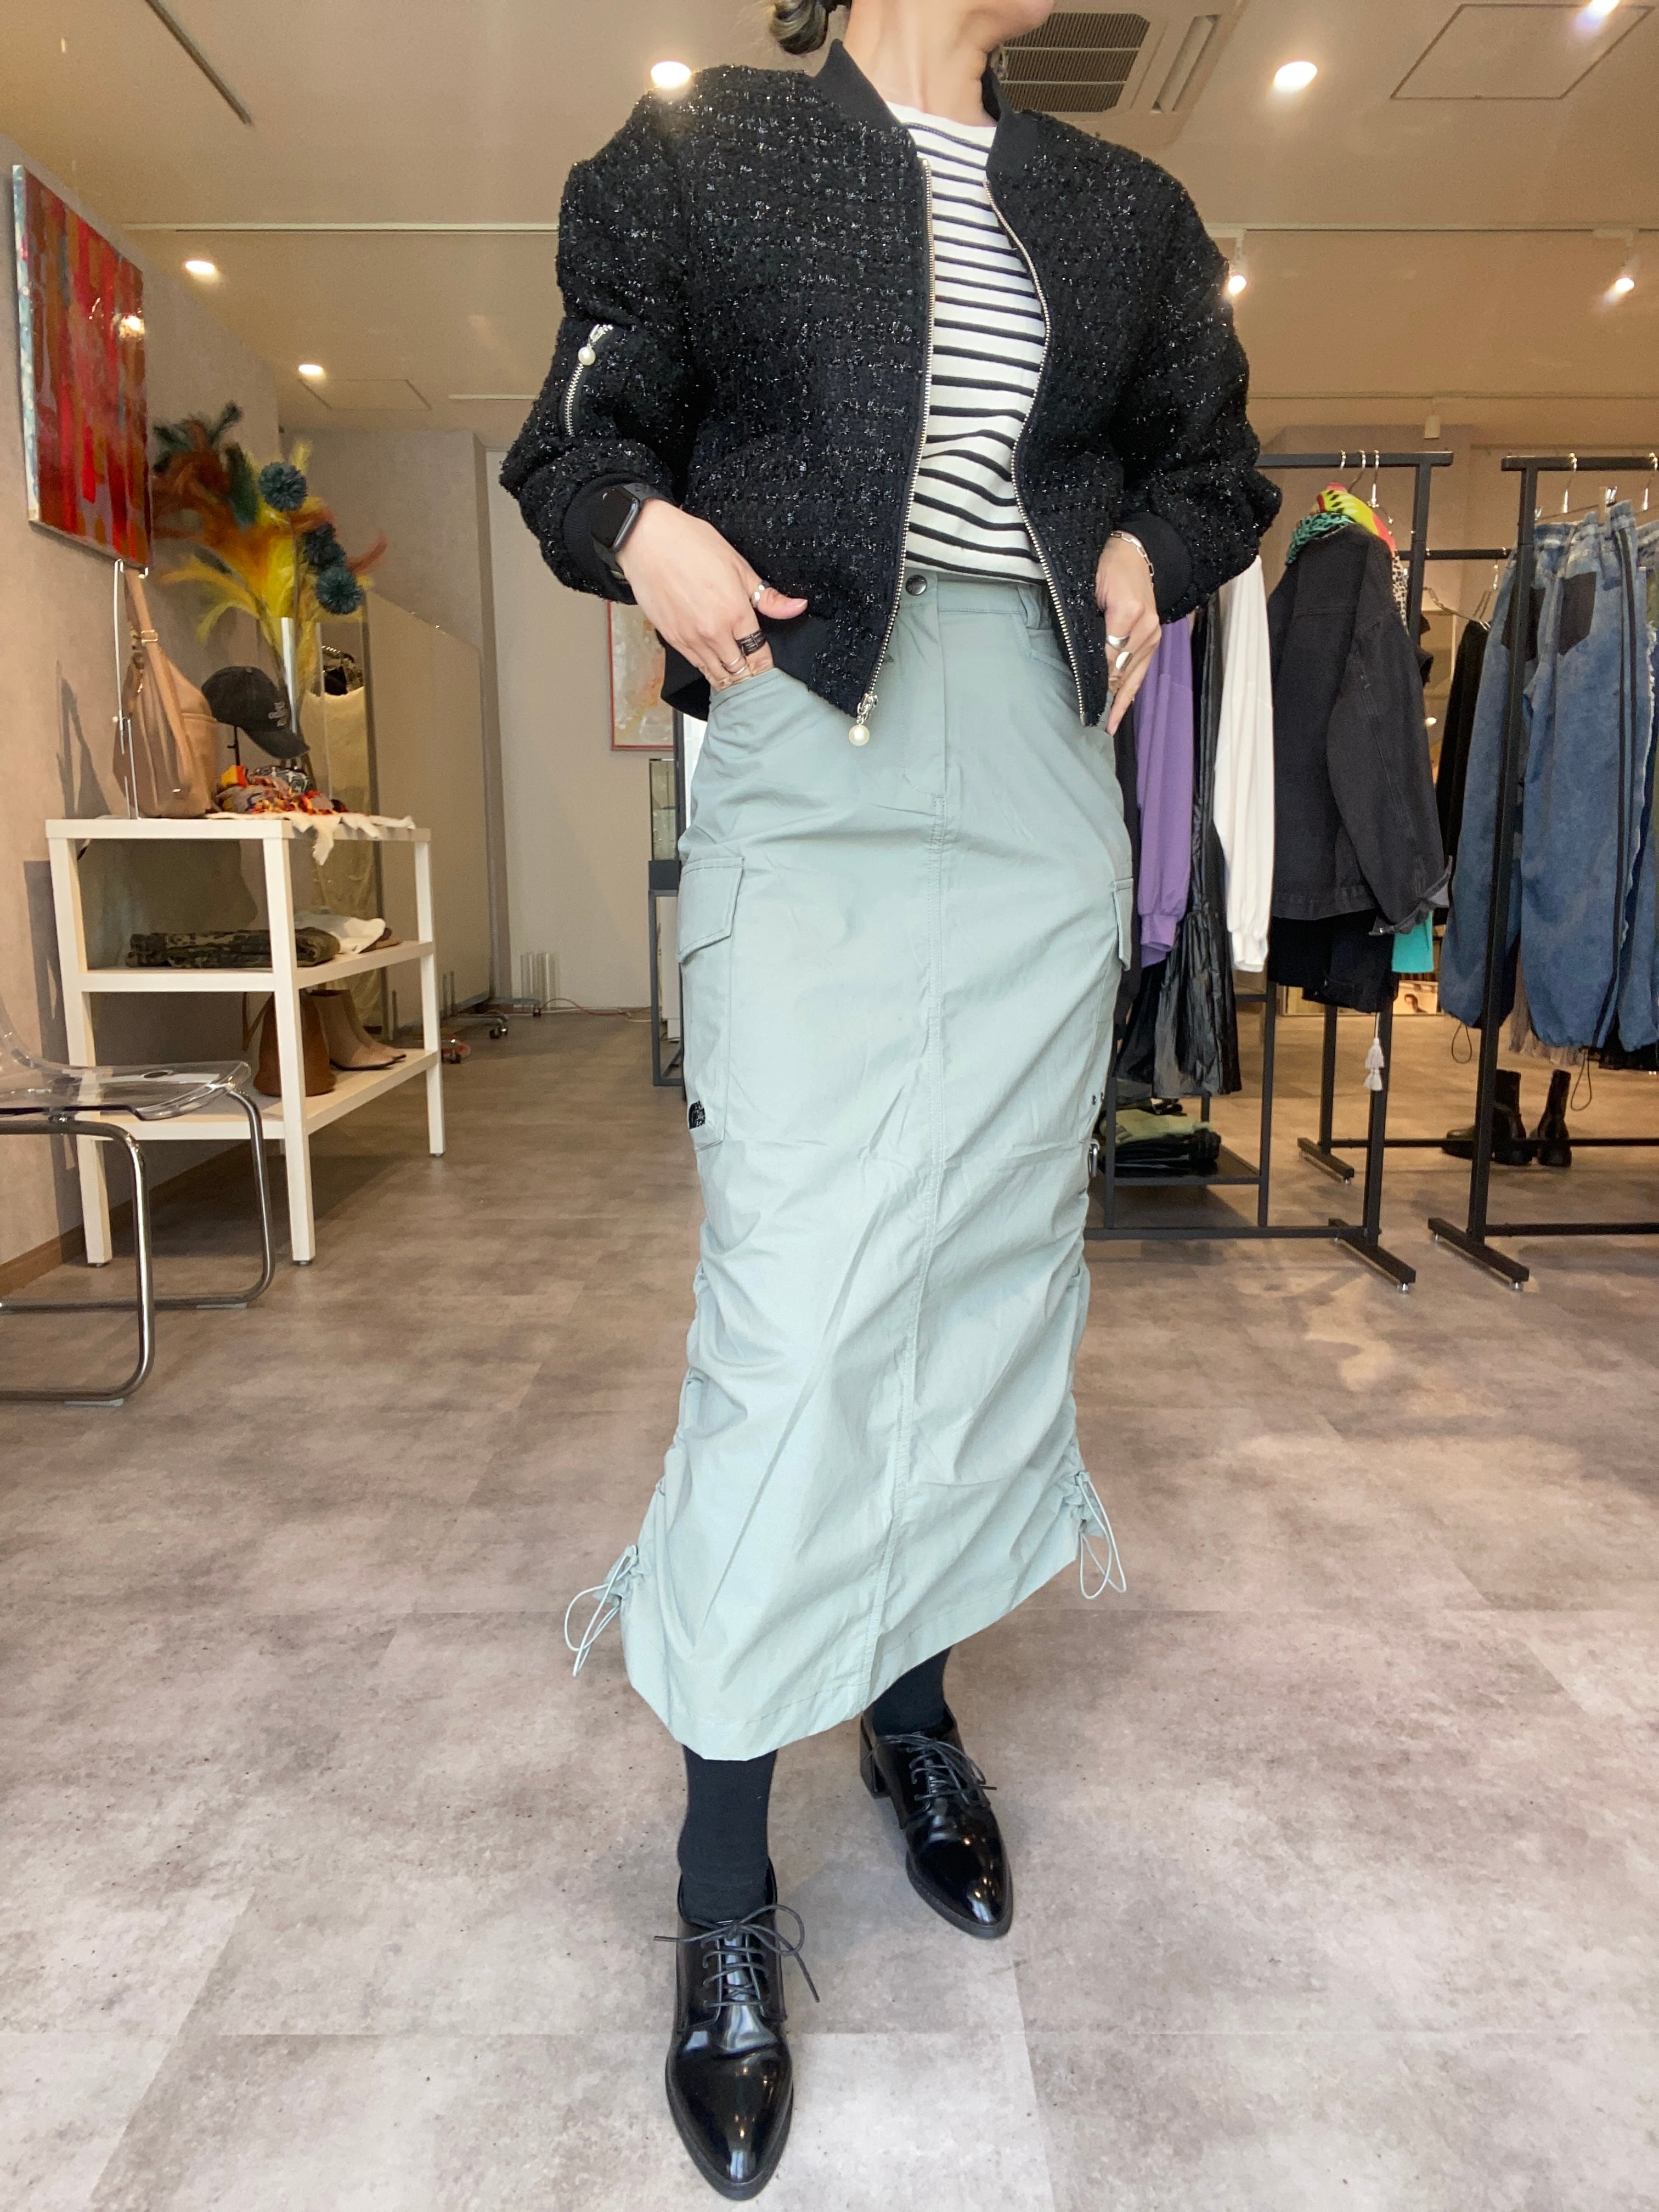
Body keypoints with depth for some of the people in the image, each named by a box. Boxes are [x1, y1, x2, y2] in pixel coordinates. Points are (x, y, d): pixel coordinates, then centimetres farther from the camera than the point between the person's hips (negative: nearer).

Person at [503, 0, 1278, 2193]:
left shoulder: (1119, 209, 20)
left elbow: (1215, 463, 27)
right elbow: (578, 441, 11)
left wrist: (1149, 552, 6)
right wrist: (642, 530, -11)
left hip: (1039, 790, 5)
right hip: (815, 775, -4)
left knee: (997, 1265, 7)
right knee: (799, 1299, -12)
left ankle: (916, 1701, 29)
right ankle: (724, 1893, 3)